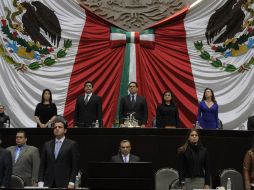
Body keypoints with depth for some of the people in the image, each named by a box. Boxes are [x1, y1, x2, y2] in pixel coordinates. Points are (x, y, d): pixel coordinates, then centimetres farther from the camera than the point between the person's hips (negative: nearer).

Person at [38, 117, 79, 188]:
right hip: (48, 184, 3)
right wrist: (40, 182, 2)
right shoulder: (47, 145, 14)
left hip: (64, 184, -3)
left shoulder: (72, 144, 2)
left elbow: (75, 166, -1)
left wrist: (71, 182, -10)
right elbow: (42, 166, 12)